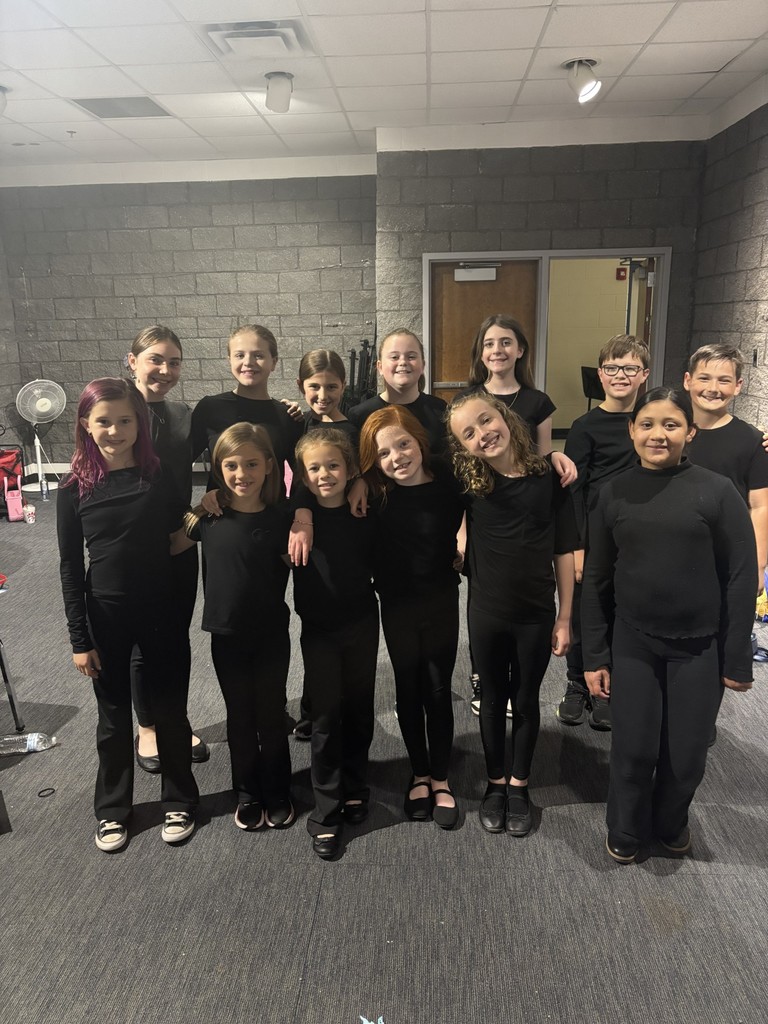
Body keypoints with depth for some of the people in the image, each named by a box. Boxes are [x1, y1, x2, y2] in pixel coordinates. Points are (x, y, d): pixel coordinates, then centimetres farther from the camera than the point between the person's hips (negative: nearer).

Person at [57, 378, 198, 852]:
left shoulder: (161, 477, -5)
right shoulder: (76, 490, -5)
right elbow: (71, 569, -2)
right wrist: (80, 639, -3)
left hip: (161, 613, 0)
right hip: (105, 616, 0)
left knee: (170, 710, 12)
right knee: (114, 716, 15)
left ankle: (180, 801, 33)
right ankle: (112, 809, 35)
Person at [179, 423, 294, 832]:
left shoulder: (279, 518, -9)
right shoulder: (209, 515, -7)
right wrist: (193, 518, -10)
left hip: (271, 635, -1)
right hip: (226, 635, 1)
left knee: (271, 716, 13)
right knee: (240, 717, 16)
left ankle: (277, 794, 33)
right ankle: (247, 794, 35)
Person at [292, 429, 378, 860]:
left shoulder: (364, 513, -5)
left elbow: (378, 565, 1)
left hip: (362, 624, 2)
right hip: (319, 629, -1)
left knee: (359, 710, 14)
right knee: (326, 715, 2)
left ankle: (355, 788, 35)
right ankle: (326, 812, 15)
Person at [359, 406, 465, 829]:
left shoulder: (447, 479, -15)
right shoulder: (373, 490, -14)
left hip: (441, 600, 0)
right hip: (396, 605, 1)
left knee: (438, 691, 9)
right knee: (408, 690, 14)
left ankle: (440, 778, 28)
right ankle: (419, 773, 33)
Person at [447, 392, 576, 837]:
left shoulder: (550, 477, -11)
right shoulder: (468, 481, -9)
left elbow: (564, 551, -5)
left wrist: (565, 617, -4)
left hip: (537, 615, -1)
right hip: (486, 613, 1)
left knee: (526, 701, 16)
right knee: (493, 699, 16)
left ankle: (519, 785, 36)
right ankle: (495, 783, 37)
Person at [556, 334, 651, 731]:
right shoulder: (586, 426, -6)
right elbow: (573, 489, -8)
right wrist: (576, 546, -11)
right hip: (593, 539, -3)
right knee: (582, 614, 8)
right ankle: (577, 686, 28)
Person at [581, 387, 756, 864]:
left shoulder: (717, 491, -8)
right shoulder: (613, 493, -1)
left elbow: (741, 578, -5)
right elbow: (596, 580, 2)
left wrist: (738, 659, -5)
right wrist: (595, 655, 1)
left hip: (700, 647, -1)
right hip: (632, 643, 1)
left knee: (687, 753, 11)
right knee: (633, 749, 7)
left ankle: (671, 822, 42)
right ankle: (626, 830, 36)